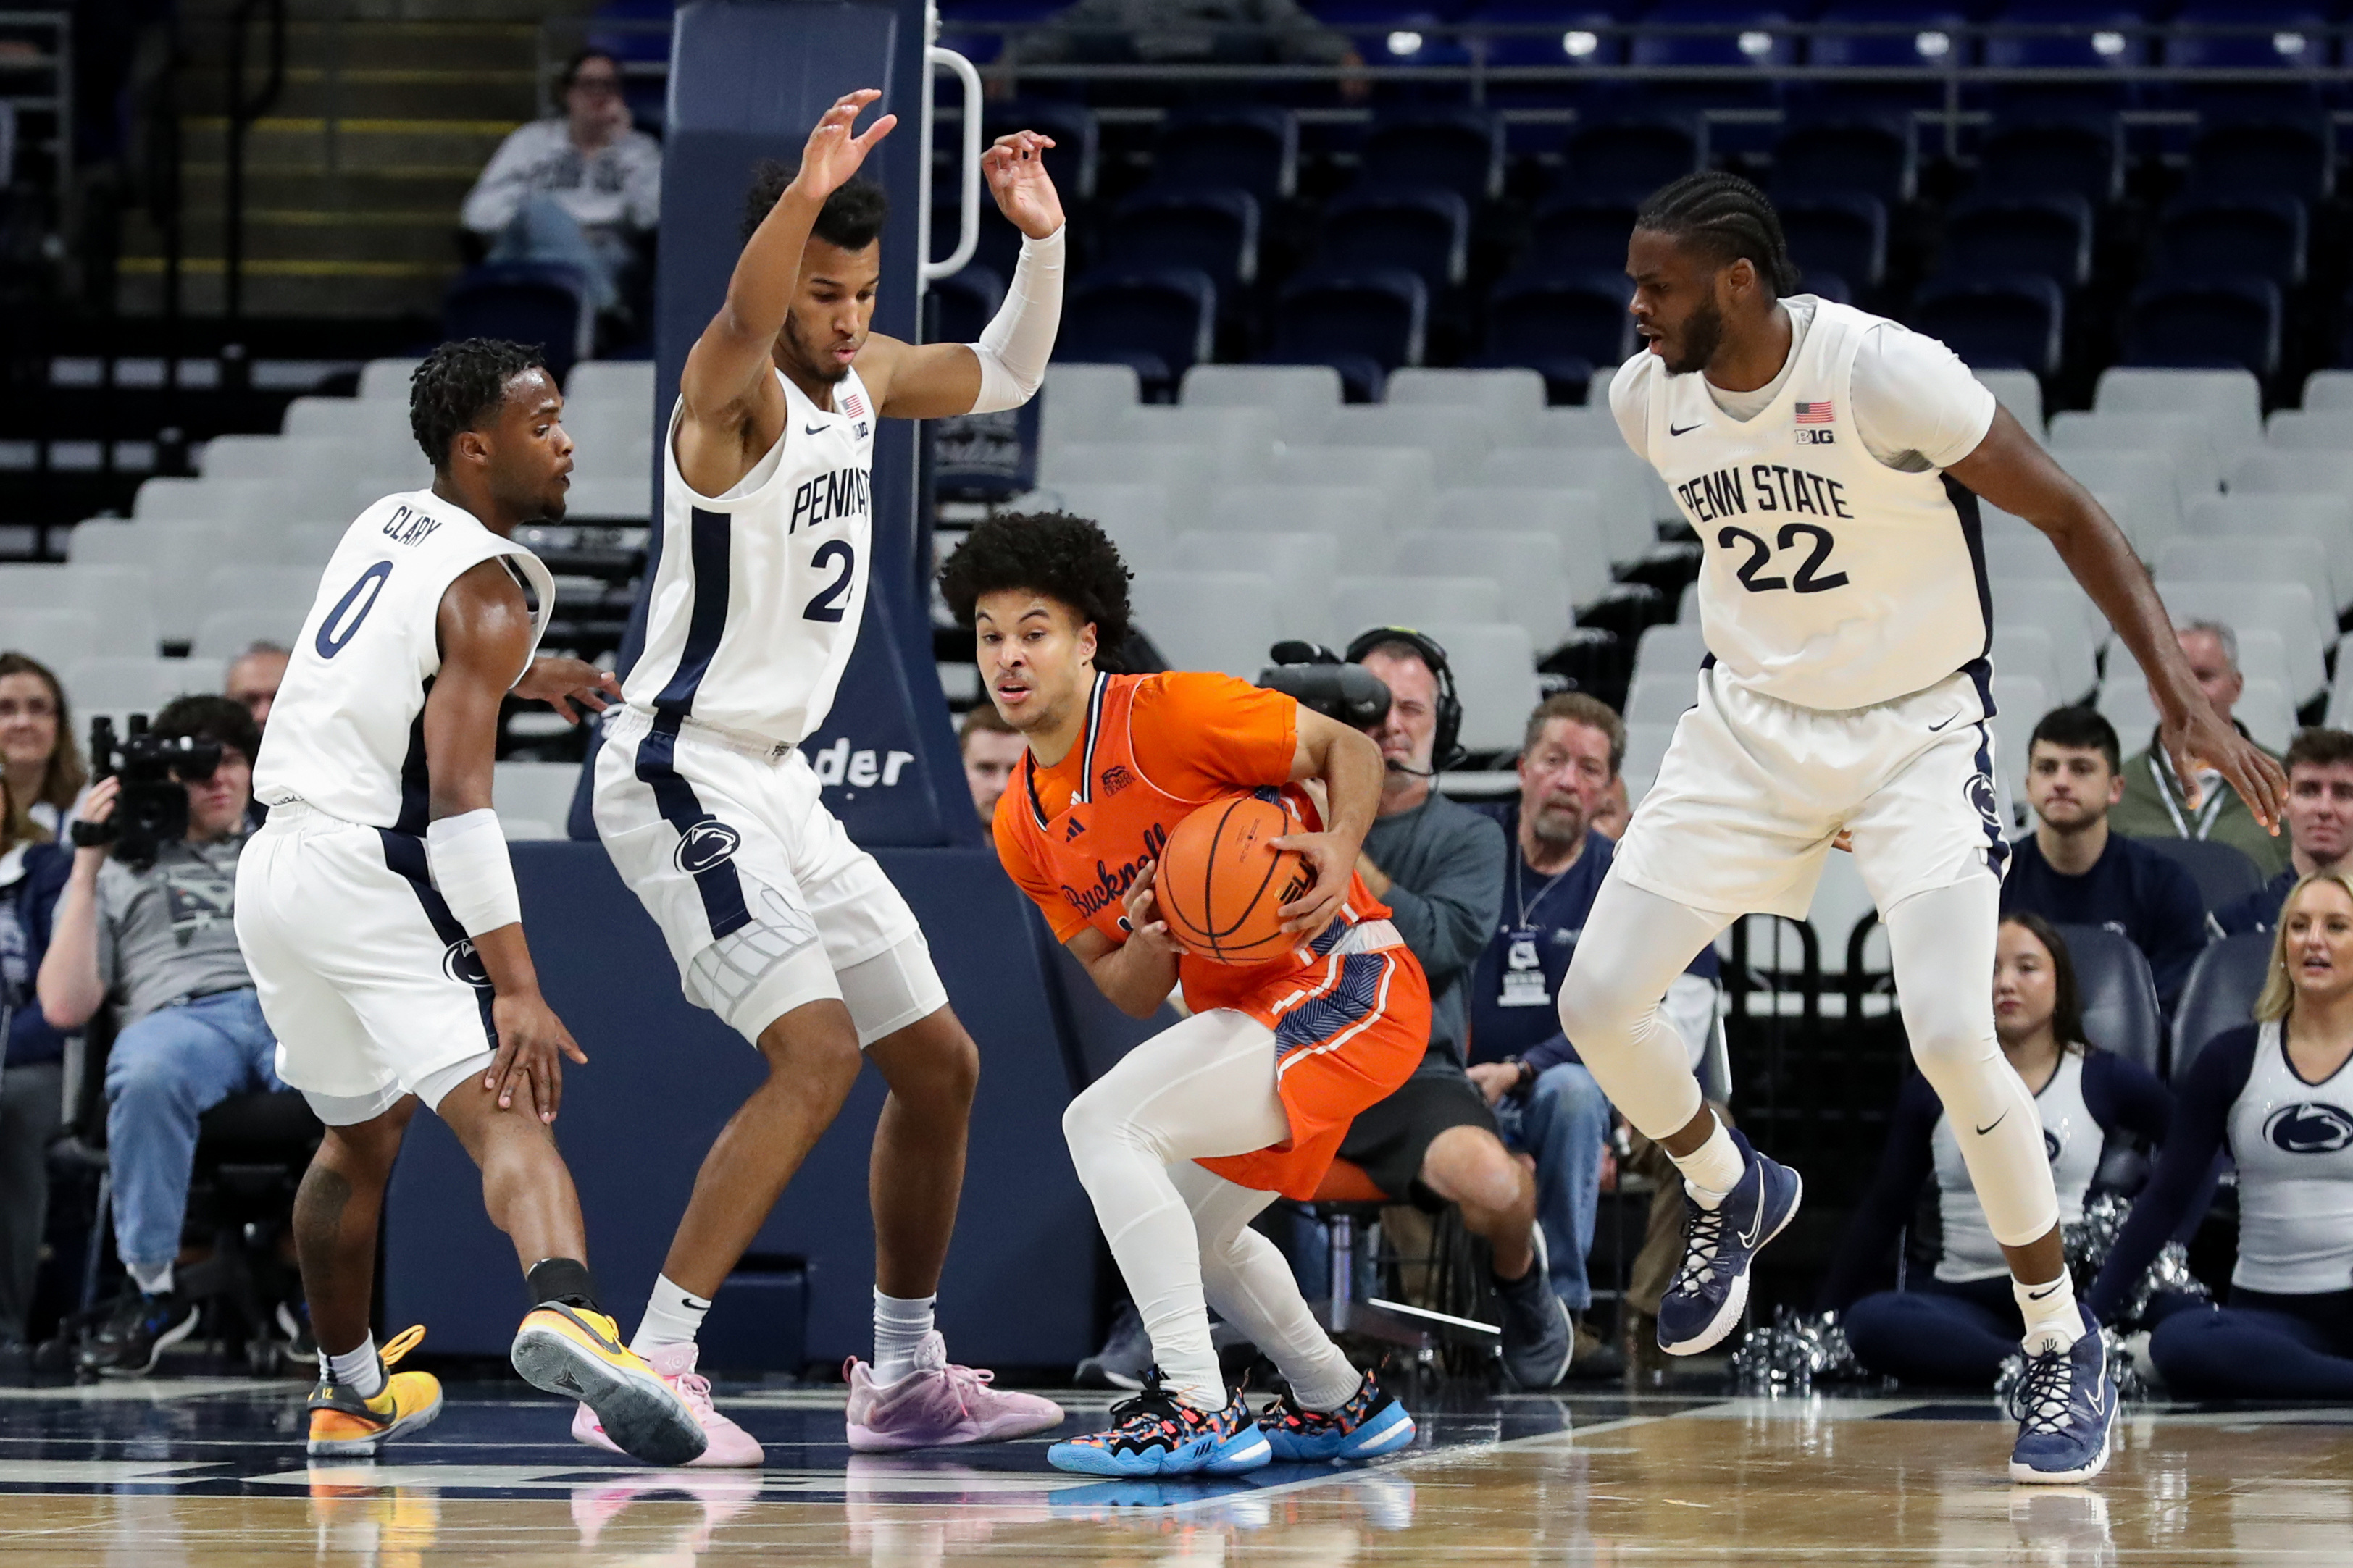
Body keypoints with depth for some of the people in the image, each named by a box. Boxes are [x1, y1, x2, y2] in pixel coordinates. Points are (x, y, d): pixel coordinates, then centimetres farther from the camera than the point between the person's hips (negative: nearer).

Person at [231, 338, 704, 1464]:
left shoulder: (384, 526, 16)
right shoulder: (486, 589, -10)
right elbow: (457, 797, -21)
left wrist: (524, 675, 44)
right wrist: (517, 987, -27)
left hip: (273, 872, 9)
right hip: (371, 867, -9)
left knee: (361, 1136, 28)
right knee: (506, 1114, -25)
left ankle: (350, 1394, 40)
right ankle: (564, 1312, -52)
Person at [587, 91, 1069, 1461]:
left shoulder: (866, 376, 8)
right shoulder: (733, 390, -17)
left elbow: (1004, 377, 25)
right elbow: (741, 327, -41)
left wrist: (1042, 241, 6)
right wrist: (803, 195, -60)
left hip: (779, 784, 9)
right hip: (683, 775, -9)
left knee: (940, 1064, 13)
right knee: (818, 1055, -24)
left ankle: (907, 1379, 27)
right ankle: (642, 1379, -26)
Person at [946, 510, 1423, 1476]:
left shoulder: (1171, 715, -13)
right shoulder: (1021, 828, 10)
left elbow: (1350, 749, -5)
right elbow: (1132, 996, 11)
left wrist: (1337, 847, -24)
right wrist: (1148, 941, -12)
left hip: (1344, 980, -10)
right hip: (1247, 1017, 10)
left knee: (1102, 1123, -24)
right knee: (1192, 1225, 26)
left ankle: (1197, 1413, -28)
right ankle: (1345, 1407, 44)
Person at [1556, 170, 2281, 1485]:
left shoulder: (1888, 375, -24)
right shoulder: (1649, 398, -6)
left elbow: (2067, 514, -18)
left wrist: (2182, 692, -26)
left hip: (1917, 734, -6)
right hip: (1752, 726, 6)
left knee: (1950, 1037, -22)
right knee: (1599, 1003, -4)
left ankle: (2067, 1348, -3)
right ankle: (1733, 1196, 29)